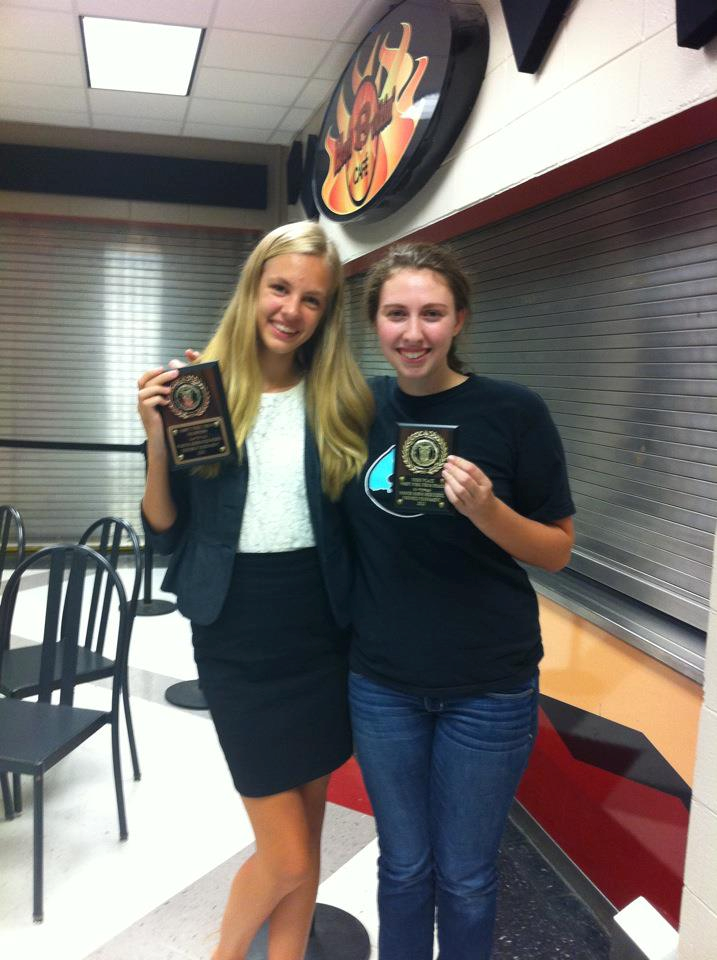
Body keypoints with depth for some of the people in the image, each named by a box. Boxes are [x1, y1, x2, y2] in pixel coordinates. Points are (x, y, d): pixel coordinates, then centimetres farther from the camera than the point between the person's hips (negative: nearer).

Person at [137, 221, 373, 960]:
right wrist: (157, 441, -17)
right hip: (239, 640, -2)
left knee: (303, 838, 15)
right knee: (287, 859, 4)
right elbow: (165, 534, -4)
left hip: (323, 636, 3)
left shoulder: (341, 401, 1)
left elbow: (361, 521, 6)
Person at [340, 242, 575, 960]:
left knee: (465, 877, 14)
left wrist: (486, 509, -25)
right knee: (403, 866, 18)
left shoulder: (514, 413, -10)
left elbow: (557, 552, -4)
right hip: (381, 681, 3)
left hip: (487, 687, -2)